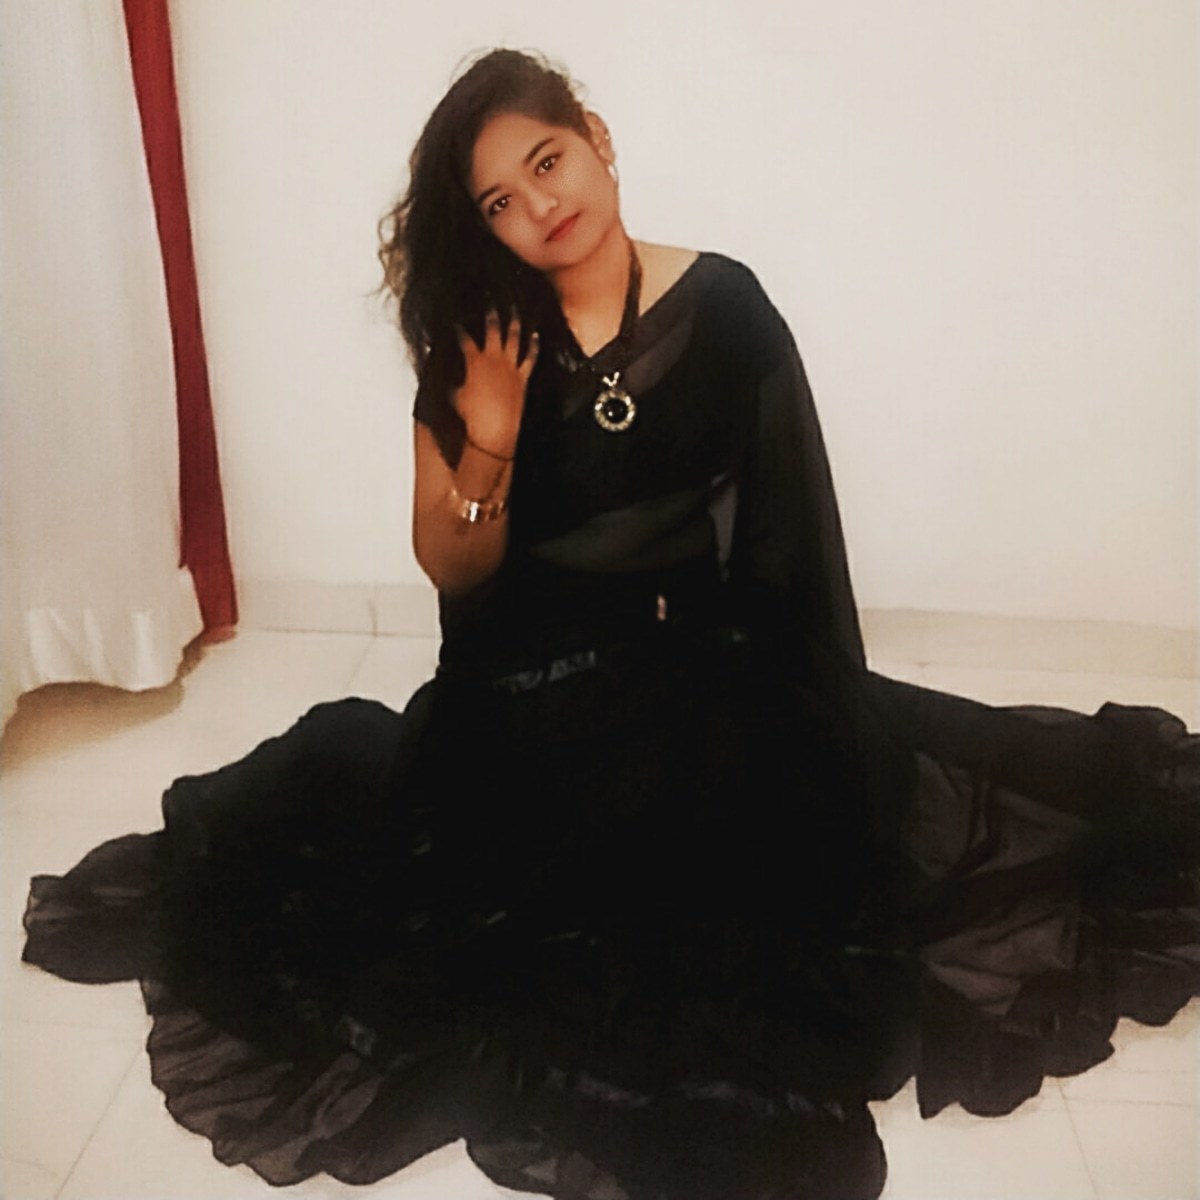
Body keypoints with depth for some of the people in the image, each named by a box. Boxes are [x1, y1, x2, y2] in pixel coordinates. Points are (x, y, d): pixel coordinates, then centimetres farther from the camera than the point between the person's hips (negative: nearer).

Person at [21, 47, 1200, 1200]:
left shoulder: (722, 308, -3)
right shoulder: (478, 339, -1)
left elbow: (787, 527, 2)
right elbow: (451, 571, 1)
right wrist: (489, 443, -18)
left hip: (694, 668, 0)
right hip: (525, 687, 0)